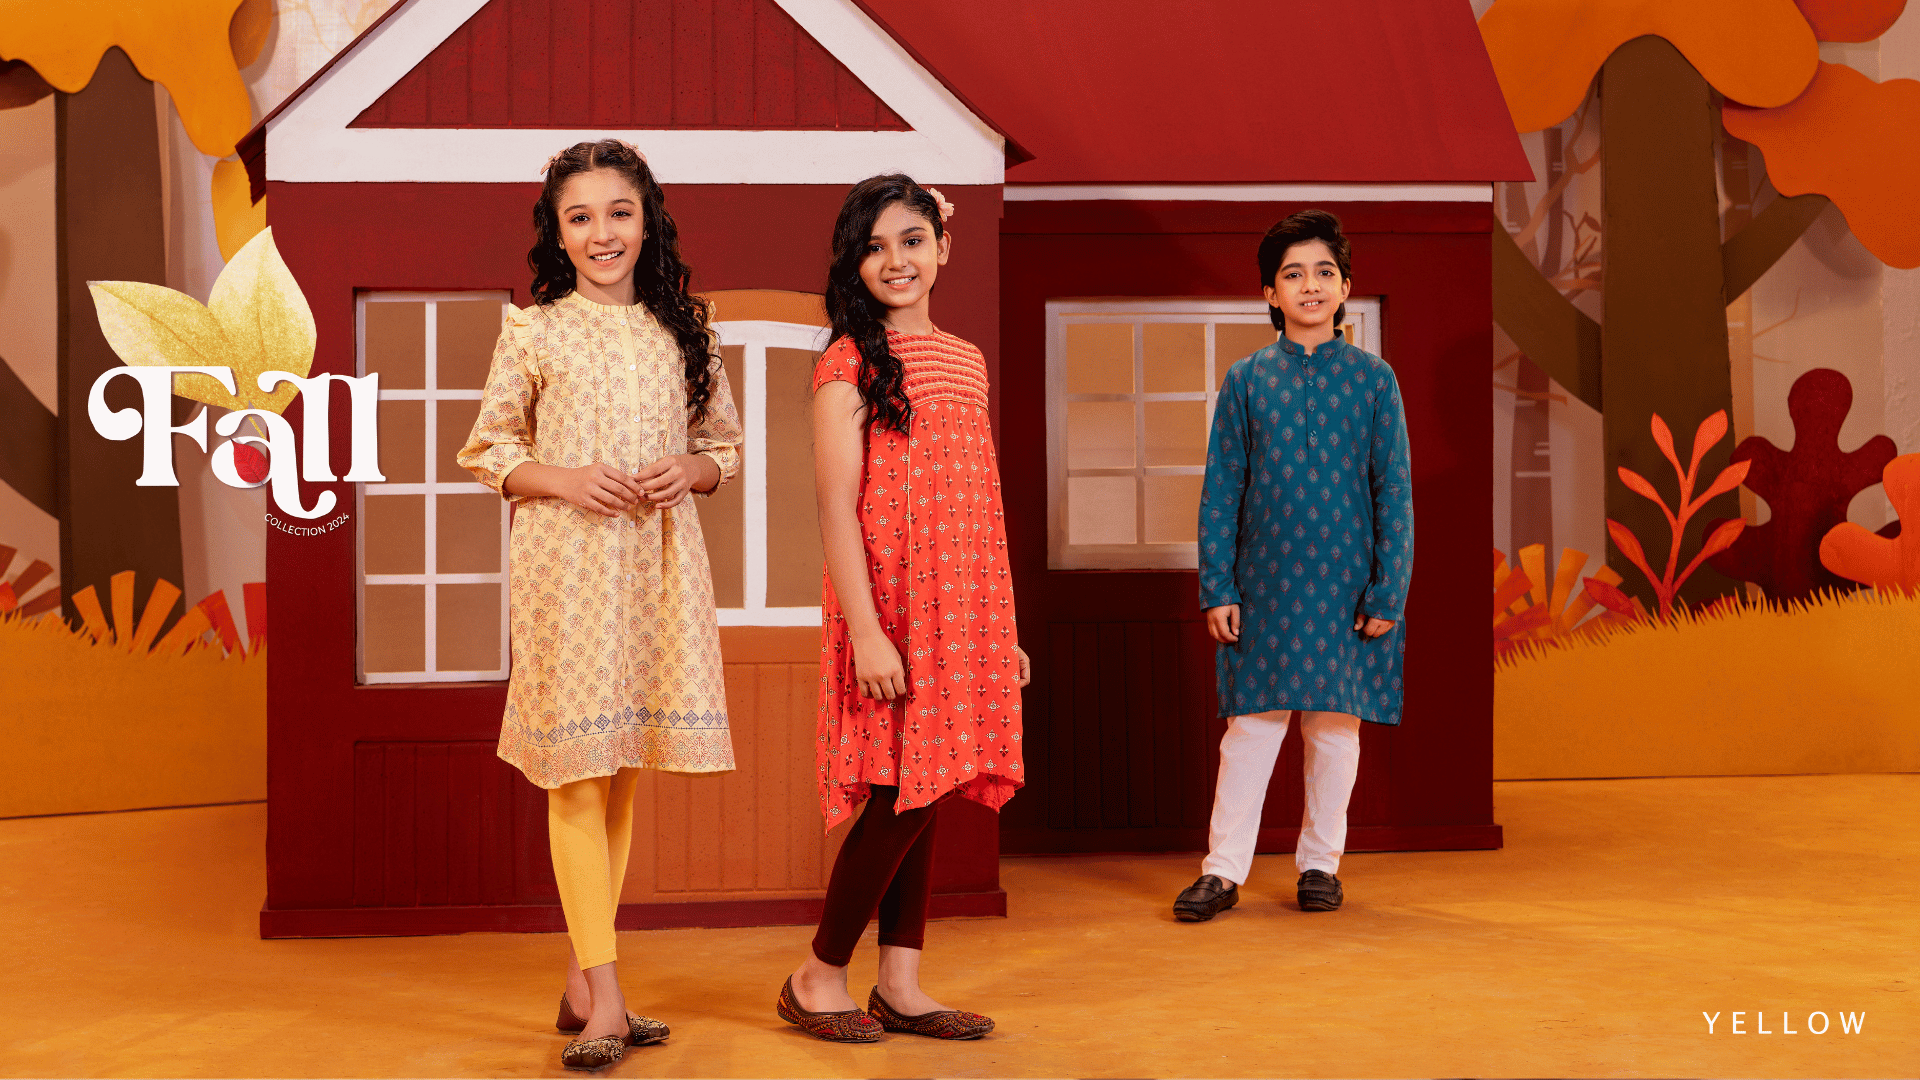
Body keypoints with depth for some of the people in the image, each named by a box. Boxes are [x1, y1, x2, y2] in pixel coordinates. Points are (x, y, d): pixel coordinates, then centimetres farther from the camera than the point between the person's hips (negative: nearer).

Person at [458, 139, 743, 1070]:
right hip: (564, 564, -3)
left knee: (621, 768, 8)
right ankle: (602, 999, -2)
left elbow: (726, 445, 15)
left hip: (658, 565, 3)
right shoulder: (534, 332, 1)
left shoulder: (682, 331, 9)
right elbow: (487, 450, 5)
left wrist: (688, 472, -7)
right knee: (578, 773, -5)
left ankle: (582, 985, 19)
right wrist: (567, 481, -12)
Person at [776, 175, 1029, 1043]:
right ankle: (819, 978, 9)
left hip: (959, 614, 6)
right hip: (889, 611, -6)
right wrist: (866, 630, -18)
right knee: (904, 794, -6)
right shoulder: (849, 364, -5)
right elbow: (837, 510, -11)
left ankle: (899, 987, 15)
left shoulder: (967, 362, 15)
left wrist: (1003, 629, 15)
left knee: (923, 794, 7)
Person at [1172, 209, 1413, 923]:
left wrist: (1390, 593, -5)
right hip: (1264, 584, 0)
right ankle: (1223, 869, 8)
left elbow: (1394, 491, 1)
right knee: (1252, 724, 0)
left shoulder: (1373, 378, 2)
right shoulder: (1246, 380, 3)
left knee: (1336, 723, 8)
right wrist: (1216, 588, -2)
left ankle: (1320, 862, 22)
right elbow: (1220, 490, 4)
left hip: (1347, 585, 0)